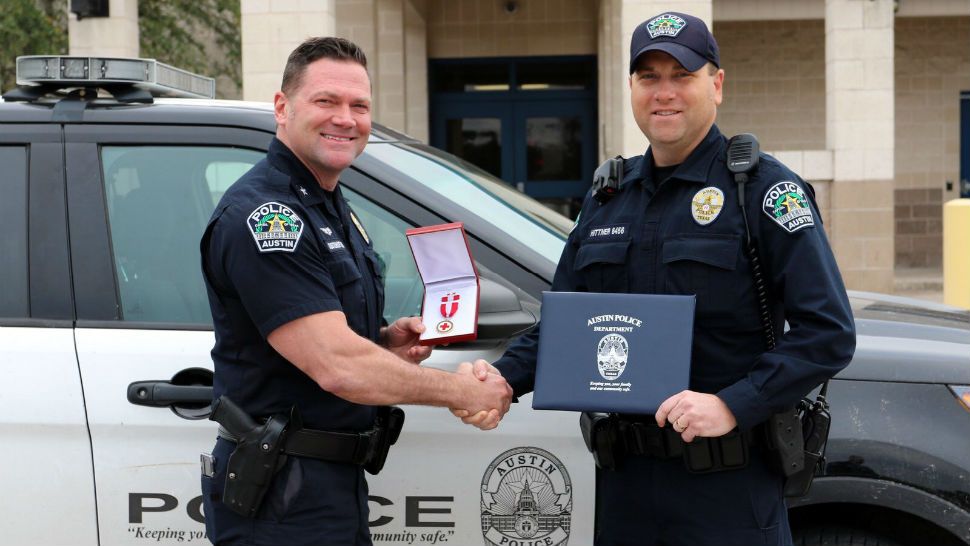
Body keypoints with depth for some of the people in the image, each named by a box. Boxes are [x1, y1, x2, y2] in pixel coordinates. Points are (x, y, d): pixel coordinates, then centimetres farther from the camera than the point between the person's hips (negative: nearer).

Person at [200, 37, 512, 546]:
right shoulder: (262, 214, -19)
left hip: (340, 481, 9)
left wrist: (386, 341, 3)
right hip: (283, 500, -9)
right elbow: (338, 367, -26)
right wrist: (467, 392, -16)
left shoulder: (333, 208, 13)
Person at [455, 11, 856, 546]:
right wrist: (504, 378, -4)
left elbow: (828, 331, -13)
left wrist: (733, 405, -24)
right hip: (624, 480, 5)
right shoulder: (607, 196, 11)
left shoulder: (763, 188, -7)